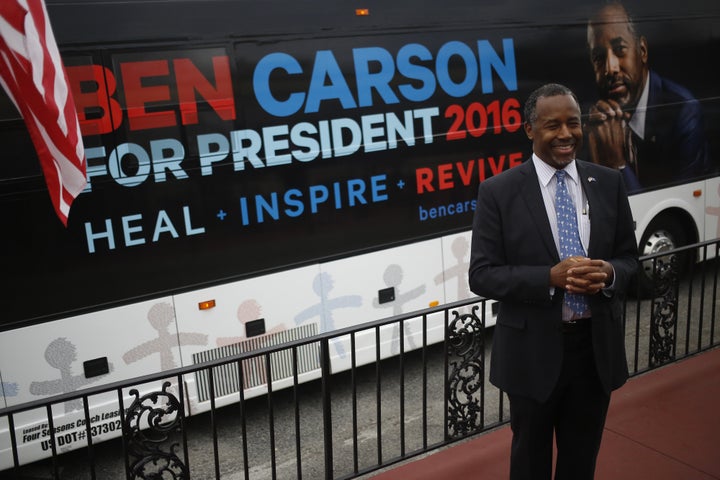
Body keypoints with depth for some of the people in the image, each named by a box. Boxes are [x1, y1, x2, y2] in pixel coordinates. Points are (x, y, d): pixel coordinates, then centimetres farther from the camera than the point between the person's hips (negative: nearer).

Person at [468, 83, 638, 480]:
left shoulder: (608, 183, 0)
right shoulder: (498, 191, -11)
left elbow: (628, 257, 7)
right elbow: (482, 275, -13)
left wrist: (609, 274, -18)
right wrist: (551, 277, -26)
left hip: (596, 347, 3)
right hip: (533, 351, -3)